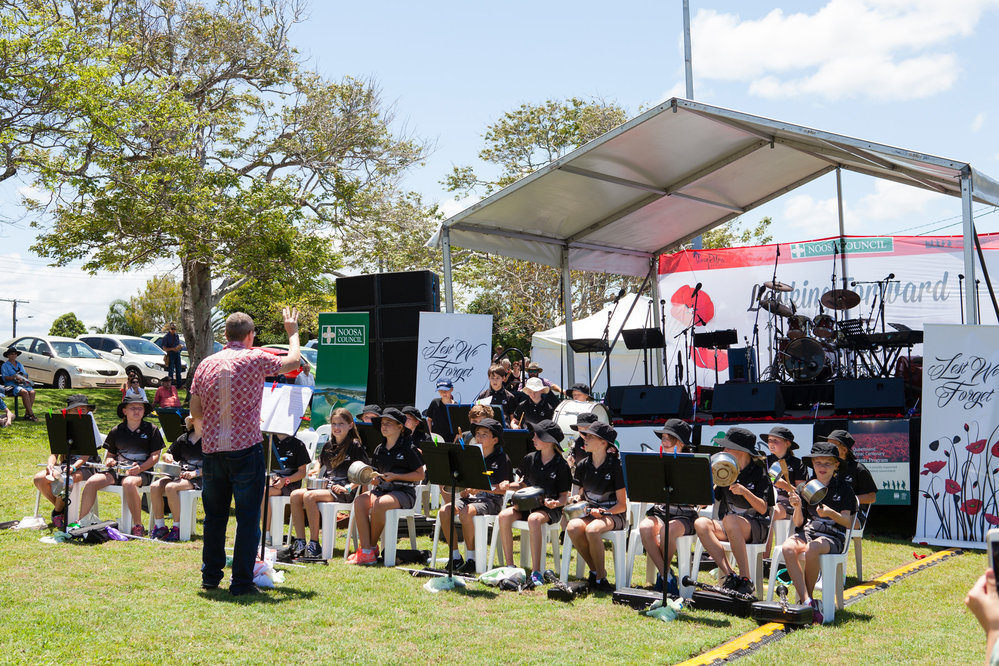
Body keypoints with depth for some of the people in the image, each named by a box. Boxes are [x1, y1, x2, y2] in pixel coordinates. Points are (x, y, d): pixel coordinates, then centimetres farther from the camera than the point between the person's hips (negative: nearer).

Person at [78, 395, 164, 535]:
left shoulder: (152, 429, 6)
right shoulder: (116, 431, 16)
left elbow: (155, 456, 1)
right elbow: (110, 454, 23)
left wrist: (140, 468, -16)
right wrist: (109, 461, -2)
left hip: (142, 471, -4)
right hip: (118, 470, 4)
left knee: (128, 483, -39)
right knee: (91, 482, -21)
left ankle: (138, 525, -28)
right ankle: (81, 522, -8)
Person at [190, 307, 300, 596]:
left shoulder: (206, 364, 6)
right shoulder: (256, 360, -6)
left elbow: (195, 411, 9)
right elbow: (293, 361, 10)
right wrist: (293, 332, 26)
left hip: (212, 449, 5)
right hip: (245, 447, -5)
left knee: (214, 516, 15)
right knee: (248, 517, 2)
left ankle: (210, 577, 23)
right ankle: (242, 581, 2)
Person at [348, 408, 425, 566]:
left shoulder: (408, 448, -2)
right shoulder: (380, 449, 17)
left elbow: (420, 475, -4)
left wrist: (395, 476, -12)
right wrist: (374, 478, -1)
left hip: (403, 492, -6)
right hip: (381, 488, 6)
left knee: (379, 505, -35)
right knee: (359, 501, -25)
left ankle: (372, 547, -16)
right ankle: (365, 550, -28)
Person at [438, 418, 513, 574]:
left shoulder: (502, 459, 1)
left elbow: (502, 489, -8)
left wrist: (479, 488, -20)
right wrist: (463, 489, -7)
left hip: (490, 500, -6)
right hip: (468, 497, 6)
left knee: (466, 512, -35)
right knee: (444, 511, -22)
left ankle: (471, 559, -22)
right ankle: (455, 557, -11)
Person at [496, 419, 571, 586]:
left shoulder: (561, 465, -2)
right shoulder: (530, 458, 10)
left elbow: (564, 497, 0)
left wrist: (556, 503, -22)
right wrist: (509, 486, 0)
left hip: (550, 509, -5)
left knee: (534, 519, -39)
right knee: (503, 516, -25)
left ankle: (536, 572, -35)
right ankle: (509, 566, -15)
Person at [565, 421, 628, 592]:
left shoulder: (615, 466, -8)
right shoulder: (582, 465, 8)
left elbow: (622, 505, -7)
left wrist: (603, 512, -23)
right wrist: (577, 499, -5)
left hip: (613, 514, -5)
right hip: (589, 512, 5)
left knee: (592, 530, -37)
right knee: (572, 527, -30)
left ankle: (601, 577, -18)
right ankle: (594, 570, -10)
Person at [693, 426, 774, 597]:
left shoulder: (758, 472, -1)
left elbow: (763, 509, -9)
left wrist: (744, 491, -23)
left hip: (755, 527, -5)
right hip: (727, 526, 5)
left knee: (730, 520, -39)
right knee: (701, 523, -26)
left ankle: (746, 580, -35)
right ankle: (729, 576, -32)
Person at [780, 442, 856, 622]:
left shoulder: (843, 488, 7)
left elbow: (847, 522, 0)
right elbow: (798, 523, 11)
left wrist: (831, 513, -20)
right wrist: (797, 508, -10)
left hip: (832, 536, -3)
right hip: (807, 531, 3)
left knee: (811, 549, -38)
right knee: (788, 548, -33)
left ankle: (807, 597, -17)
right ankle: (807, 602, -35)